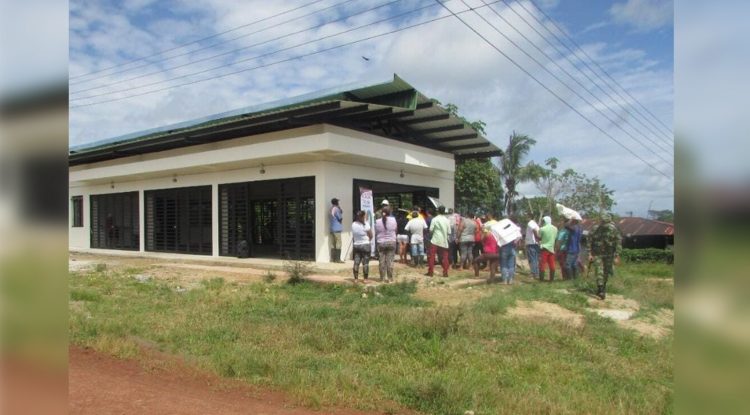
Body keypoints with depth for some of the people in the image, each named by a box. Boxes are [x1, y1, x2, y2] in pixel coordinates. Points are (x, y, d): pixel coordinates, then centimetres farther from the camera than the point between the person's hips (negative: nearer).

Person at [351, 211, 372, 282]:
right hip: (365, 245, -4)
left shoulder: (353, 225, 2)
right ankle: (365, 279, 4)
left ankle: (356, 279, 7)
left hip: (356, 245, 5)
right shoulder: (365, 224, -12)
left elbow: (353, 236, 8)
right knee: (365, 262, 1)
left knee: (356, 262, 6)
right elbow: (371, 236, -7)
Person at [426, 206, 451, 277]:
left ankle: (430, 272, 2)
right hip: (444, 242, 3)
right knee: (444, 257, 9)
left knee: (431, 256, 3)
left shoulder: (434, 219, -6)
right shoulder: (447, 220, 3)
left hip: (435, 240, -3)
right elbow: (449, 232, 3)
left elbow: (431, 230, -8)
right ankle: (445, 272, 7)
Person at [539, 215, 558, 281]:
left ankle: (541, 278, -3)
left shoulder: (542, 229, -11)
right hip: (552, 248, 5)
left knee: (542, 264, -2)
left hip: (544, 248, -5)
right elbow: (555, 237, 13)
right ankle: (552, 278, 13)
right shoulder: (555, 229, 5)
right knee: (552, 265, 9)